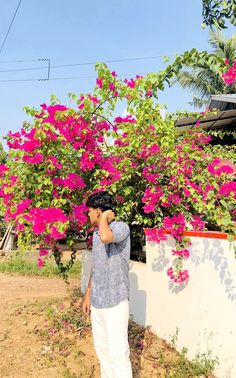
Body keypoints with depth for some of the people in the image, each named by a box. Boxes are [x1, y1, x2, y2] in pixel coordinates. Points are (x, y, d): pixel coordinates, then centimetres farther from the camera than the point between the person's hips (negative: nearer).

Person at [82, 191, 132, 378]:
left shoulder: (121, 227, -15)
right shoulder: (96, 234, 9)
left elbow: (106, 237, -39)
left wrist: (105, 217, -19)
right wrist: (88, 295, 19)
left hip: (115, 302, -8)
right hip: (97, 302, 8)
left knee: (117, 352, -3)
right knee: (101, 348, 19)